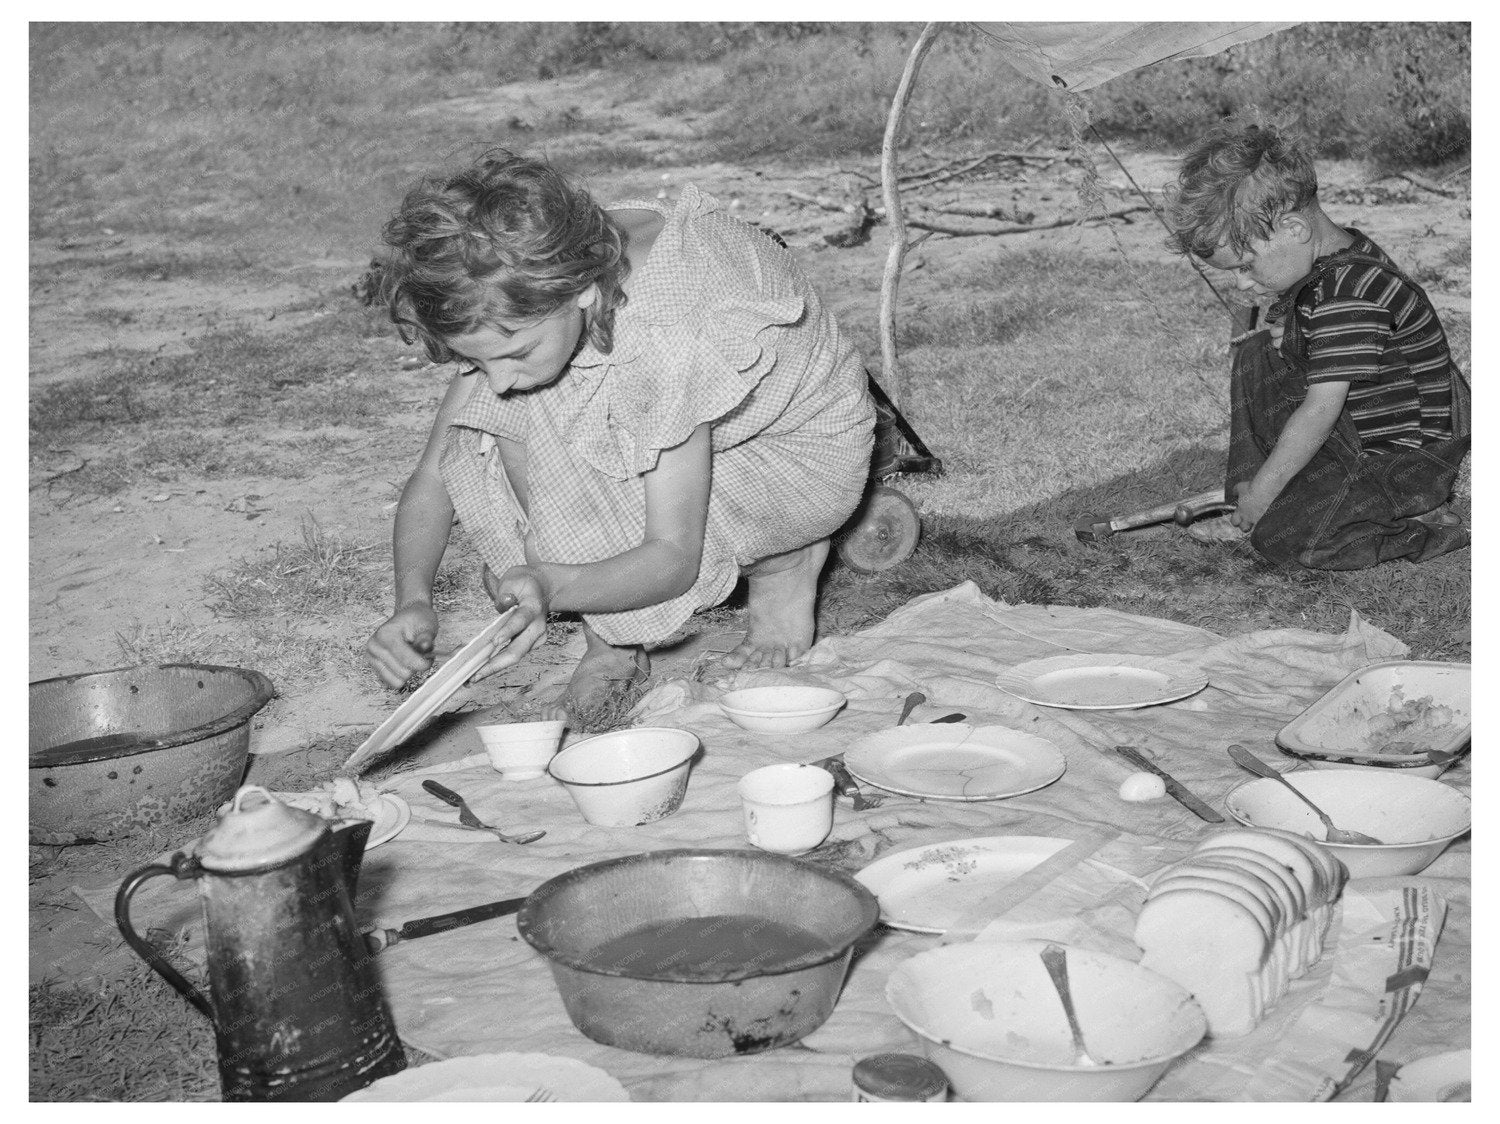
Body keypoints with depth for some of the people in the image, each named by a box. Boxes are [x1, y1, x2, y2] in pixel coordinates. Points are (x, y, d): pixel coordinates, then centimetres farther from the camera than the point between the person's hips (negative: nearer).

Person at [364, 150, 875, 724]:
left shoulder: (674, 330, -40)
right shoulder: (518, 299, -22)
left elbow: (673, 557, -34)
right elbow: (434, 473, -15)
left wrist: (552, 588, -52)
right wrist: (413, 600, -33)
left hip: (807, 450, -5)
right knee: (496, 420, -23)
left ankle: (783, 565, -4)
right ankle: (610, 646, -8)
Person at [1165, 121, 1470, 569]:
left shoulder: (1350, 293, -29)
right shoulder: (1321, 263, 2)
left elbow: (1320, 411, -29)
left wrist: (1260, 492, -21)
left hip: (1413, 454, -10)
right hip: (1359, 431, 10)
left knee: (1280, 536, -21)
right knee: (1256, 351, 6)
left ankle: (1423, 527, -2)